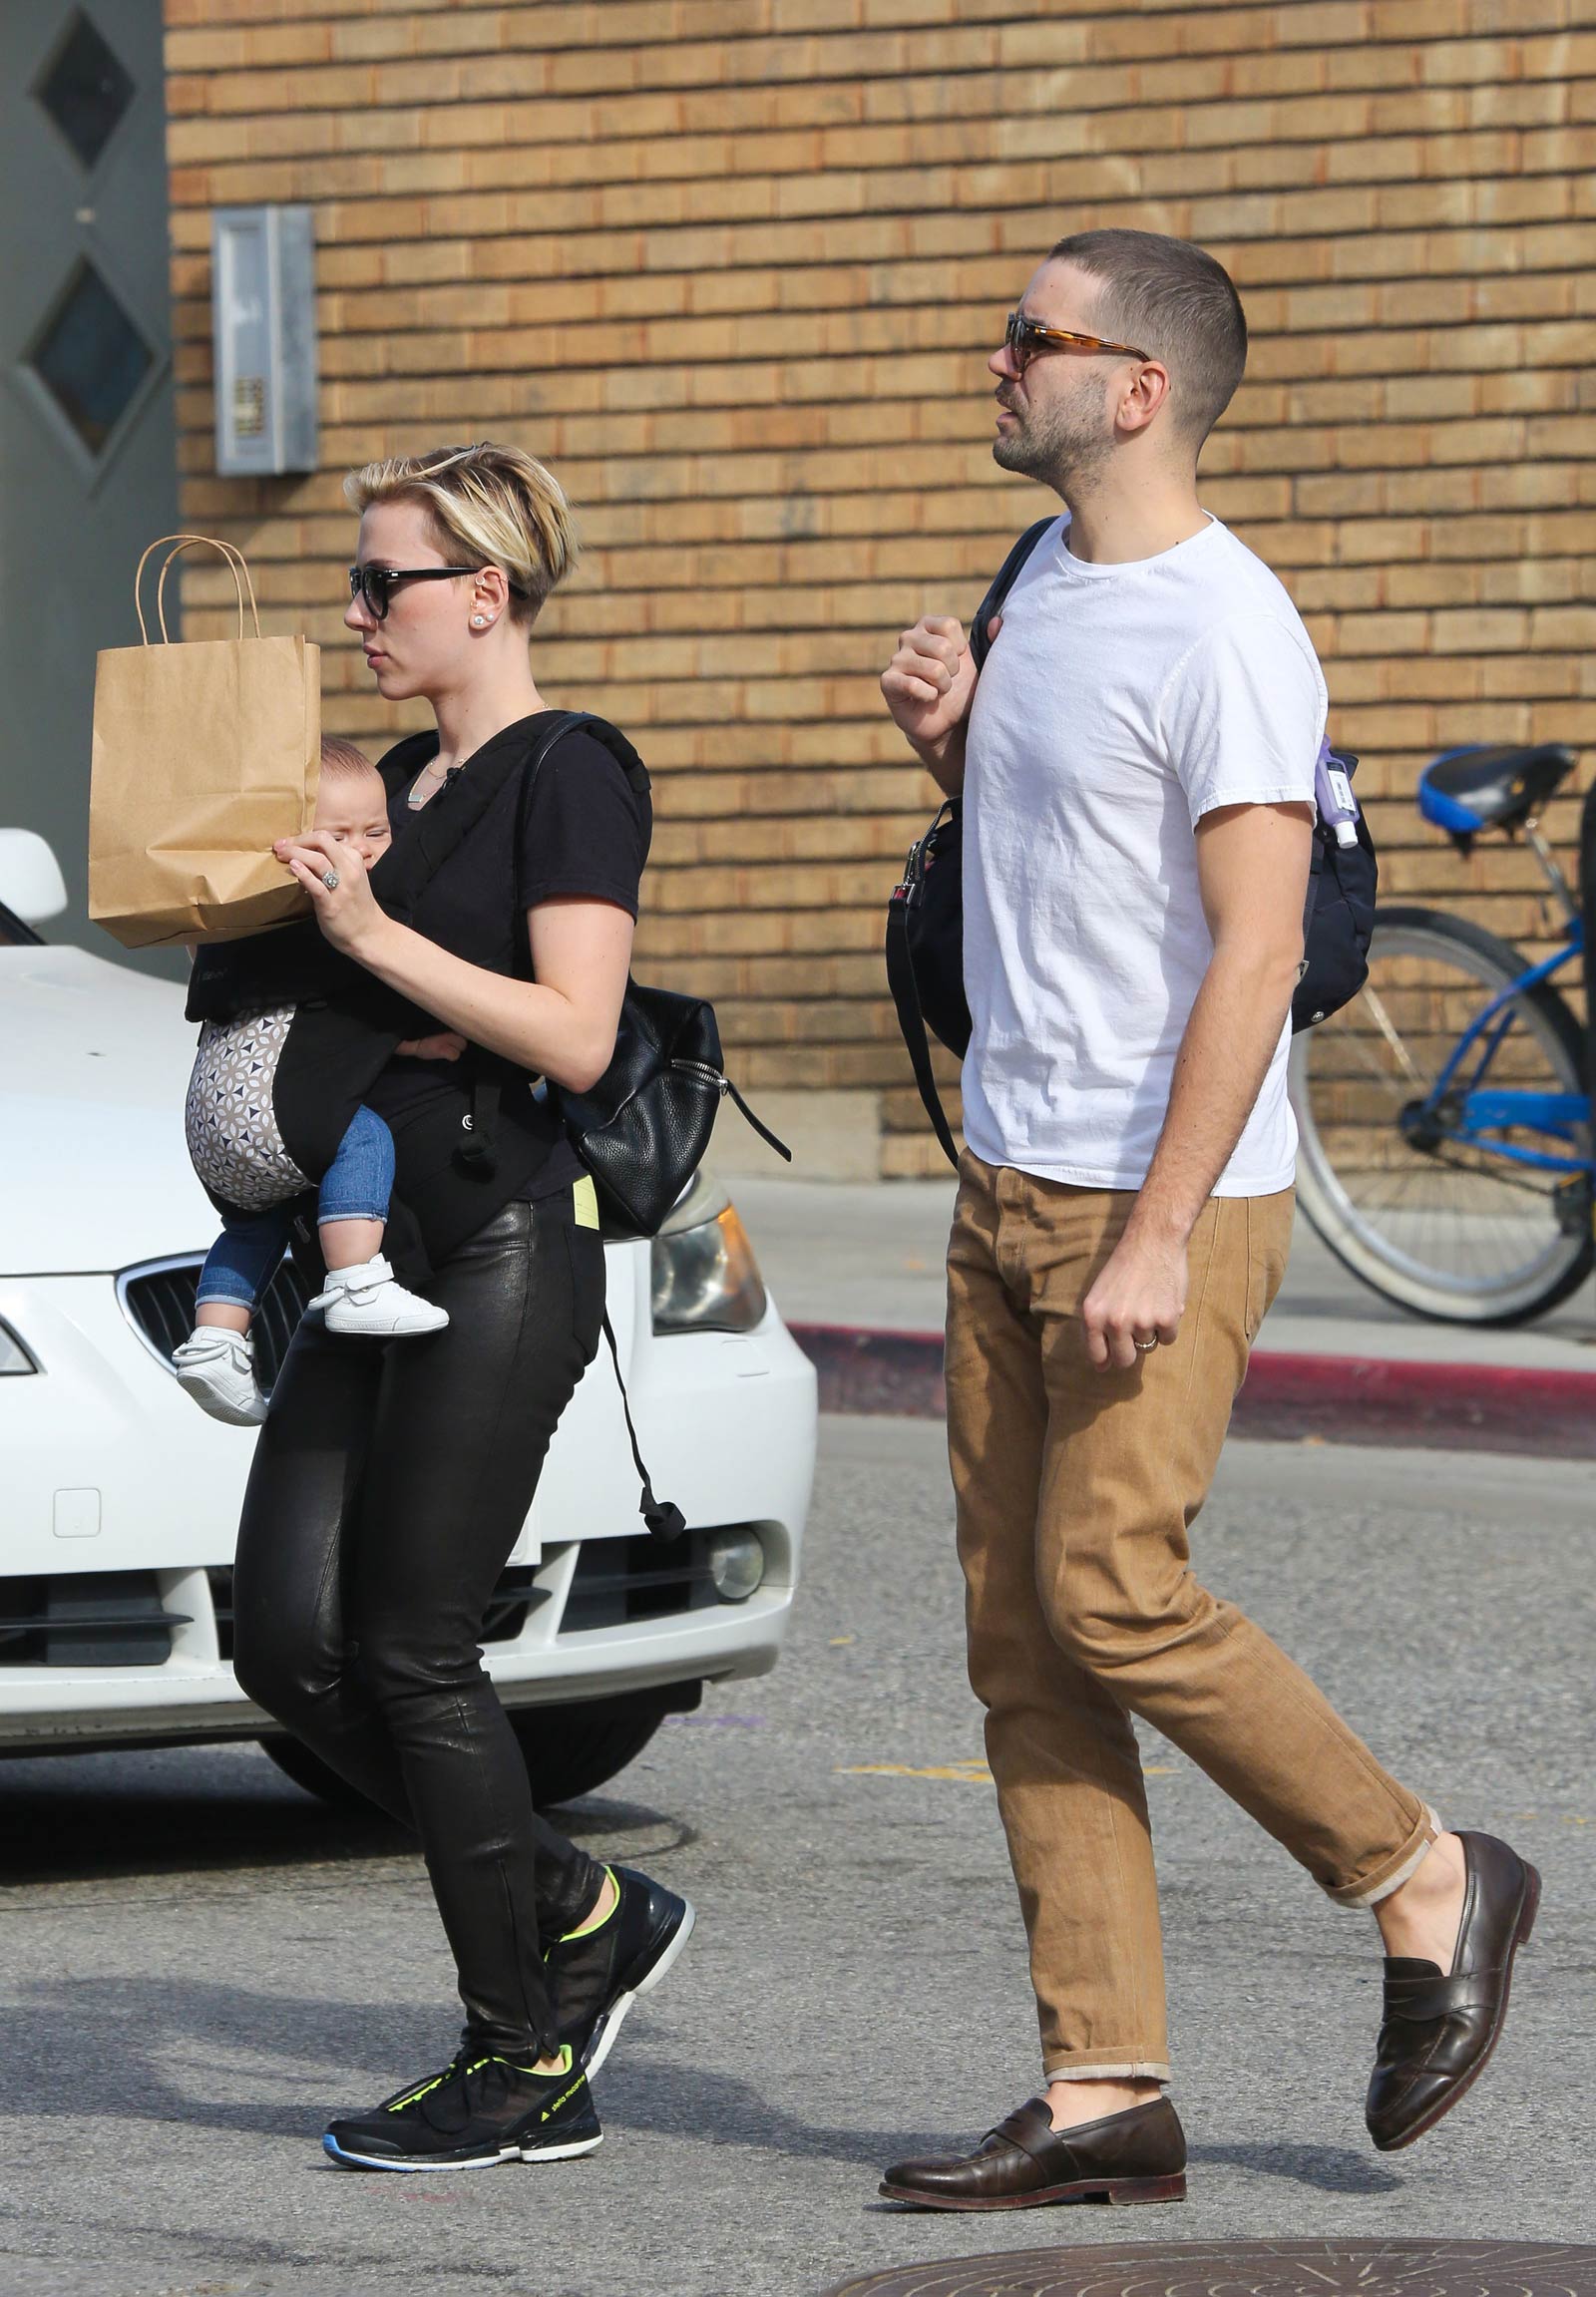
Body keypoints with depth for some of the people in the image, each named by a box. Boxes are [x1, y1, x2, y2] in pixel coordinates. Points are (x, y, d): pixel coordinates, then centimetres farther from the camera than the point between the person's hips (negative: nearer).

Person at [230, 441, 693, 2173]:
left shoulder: (570, 782, -9)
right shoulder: (404, 779, 18)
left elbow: (574, 1035, -18)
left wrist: (373, 933, -21)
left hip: (508, 1251, -9)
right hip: (381, 1250, 9)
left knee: (412, 1650, -7)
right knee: (288, 1643, 3)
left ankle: (527, 2066, 4)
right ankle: (584, 1915, 17)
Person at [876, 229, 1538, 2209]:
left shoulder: (1224, 632, -15)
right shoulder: (1049, 576, 13)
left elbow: (1255, 949, -20)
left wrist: (1158, 1233, -25)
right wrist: (950, 741, 6)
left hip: (1161, 1199, -9)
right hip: (1007, 1190, 9)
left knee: (1111, 1596, -13)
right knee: (1020, 1635, 4)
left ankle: (1426, 1884, 8)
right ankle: (1104, 2097, 6)